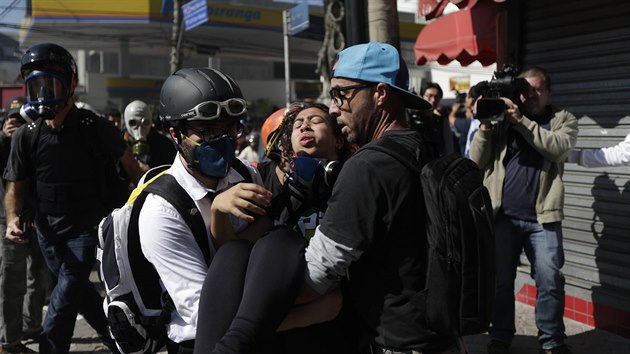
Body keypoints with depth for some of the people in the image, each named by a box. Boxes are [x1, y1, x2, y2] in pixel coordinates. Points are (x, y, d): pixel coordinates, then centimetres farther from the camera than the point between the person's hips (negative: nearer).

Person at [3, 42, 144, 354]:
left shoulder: (95, 128, -12)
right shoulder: (25, 136, -5)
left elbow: (129, 164, 3)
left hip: (87, 227, -4)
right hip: (48, 230, 4)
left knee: (66, 294, -16)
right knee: (80, 292, 15)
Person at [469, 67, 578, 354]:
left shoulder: (564, 119, 8)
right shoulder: (502, 118, 10)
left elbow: (558, 147, -13)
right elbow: (477, 161, 5)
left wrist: (521, 120, -17)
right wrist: (485, 126, -10)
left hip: (543, 217, -1)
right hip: (502, 215, 1)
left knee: (550, 283, 0)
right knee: (500, 281, 7)